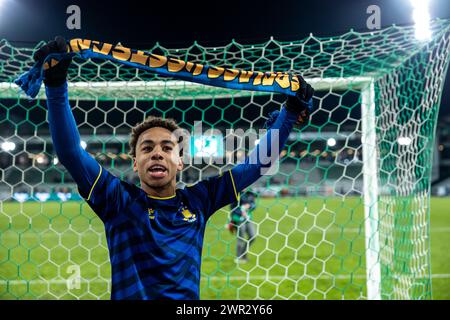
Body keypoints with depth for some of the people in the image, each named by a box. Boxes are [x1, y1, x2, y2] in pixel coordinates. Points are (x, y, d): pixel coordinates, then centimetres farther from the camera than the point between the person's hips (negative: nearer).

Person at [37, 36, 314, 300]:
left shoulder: (198, 200, 11)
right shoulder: (119, 199, 5)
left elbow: (258, 162, 14)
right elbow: (70, 151, -5)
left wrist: (291, 111, 10)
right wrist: (56, 84, -14)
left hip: (187, 295, 2)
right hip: (130, 294, -2)